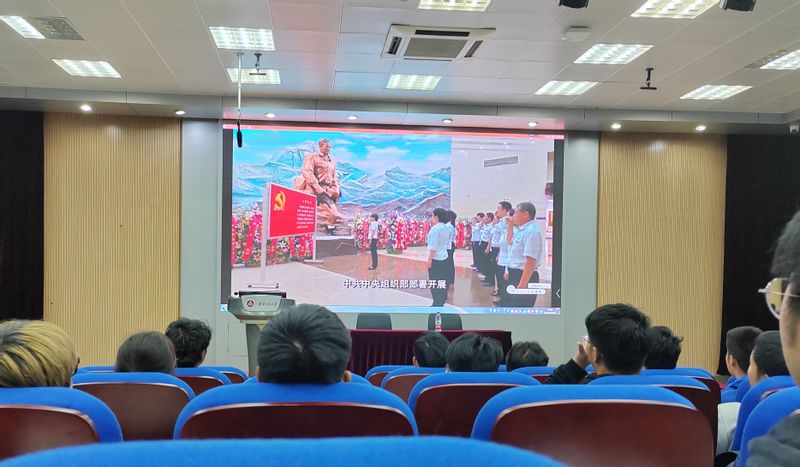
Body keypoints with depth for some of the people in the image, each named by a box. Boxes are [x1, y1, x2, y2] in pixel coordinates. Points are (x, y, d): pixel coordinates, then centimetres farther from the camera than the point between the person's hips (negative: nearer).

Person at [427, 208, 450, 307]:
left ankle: (437, 304, 1)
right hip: (444, 258, 8)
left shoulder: (435, 228, -16)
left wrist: (429, 260, -16)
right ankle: (441, 302, 20)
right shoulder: (446, 228, 10)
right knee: (442, 281, 13)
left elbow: (433, 247, -19)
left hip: (435, 259, -8)